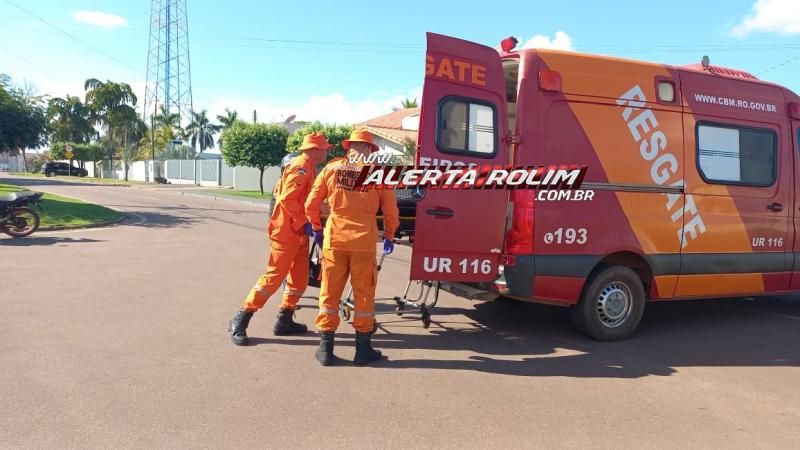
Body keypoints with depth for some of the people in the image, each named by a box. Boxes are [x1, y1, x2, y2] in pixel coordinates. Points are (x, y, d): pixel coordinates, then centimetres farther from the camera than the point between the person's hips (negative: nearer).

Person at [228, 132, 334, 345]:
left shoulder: (307, 168, 16)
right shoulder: (301, 167, -15)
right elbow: (288, 198, -24)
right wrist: (304, 223, -21)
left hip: (298, 233, 10)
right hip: (287, 233, -10)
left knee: (300, 278, 11)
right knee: (274, 277, -8)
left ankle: (285, 321, 19)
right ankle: (239, 322, 0)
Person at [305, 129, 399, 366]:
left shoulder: (331, 168, 5)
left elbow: (311, 204, 8)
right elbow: (390, 210, 4)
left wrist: (317, 229, 24)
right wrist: (389, 236, 19)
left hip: (334, 238, 1)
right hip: (364, 240, -1)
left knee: (329, 293, 9)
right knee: (364, 295, 9)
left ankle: (325, 347, 15)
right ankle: (363, 348, 17)